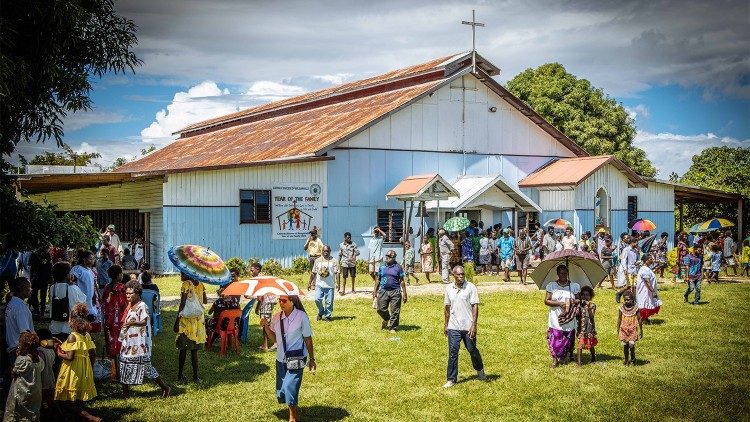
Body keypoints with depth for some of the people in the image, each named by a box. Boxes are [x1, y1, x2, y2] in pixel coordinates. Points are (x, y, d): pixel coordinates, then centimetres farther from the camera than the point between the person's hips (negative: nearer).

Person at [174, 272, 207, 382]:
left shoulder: (186, 284, -10)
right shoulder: (200, 284, 6)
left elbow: (182, 304, -13)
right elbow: (205, 301, 14)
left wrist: (177, 321, -10)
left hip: (187, 319, -5)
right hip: (198, 319, 5)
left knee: (183, 349, 6)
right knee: (194, 349, 7)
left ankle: (181, 374, 12)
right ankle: (195, 376, 6)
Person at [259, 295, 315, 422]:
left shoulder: (301, 316, -12)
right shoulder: (277, 317, 1)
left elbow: (308, 339, -6)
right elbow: (274, 338, 10)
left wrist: (311, 359, -3)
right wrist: (266, 326, -6)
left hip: (296, 359, -5)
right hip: (281, 359, 5)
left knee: (289, 387, -13)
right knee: (281, 392, 10)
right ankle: (294, 408, 34)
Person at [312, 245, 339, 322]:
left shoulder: (333, 261, 3)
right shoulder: (318, 260, 9)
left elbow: (336, 273, -1)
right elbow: (314, 273, 14)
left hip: (329, 285, -1)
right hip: (319, 284, 1)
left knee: (329, 302, 0)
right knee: (317, 299, -11)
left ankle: (327, 316, 15)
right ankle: (321, 312, 14)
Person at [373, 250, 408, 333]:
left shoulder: (398, 267, 1)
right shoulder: (382, 266, 9)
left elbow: (402, 281, 2)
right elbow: (378, 280, 16)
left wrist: (405, 294, -1)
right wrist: (375, 291, 13)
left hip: (395, 292, -3)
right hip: (383, 291, 3)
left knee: (395, 311, -1)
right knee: (381, 309, 2)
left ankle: (393, 328, 11)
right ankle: (386, 319, 33)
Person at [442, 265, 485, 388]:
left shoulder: (470, 287, -8)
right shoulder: (448, 289, 5)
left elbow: (475, 306, -10)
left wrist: (474, 325, -16)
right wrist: (446, 325, 17)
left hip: (468, 326, -2)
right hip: (453, 327, 3)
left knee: (472, 350, 11)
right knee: (453, 352, -1)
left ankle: (480, 370, 37)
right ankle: (451, 379, 5)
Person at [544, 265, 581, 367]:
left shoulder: (574, 286, 5)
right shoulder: (551, 286, 1)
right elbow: (546, 301, -3)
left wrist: (574, 302, -15)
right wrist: (559, 303, -15)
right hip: (555, 319, -1)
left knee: (567, 339, 4)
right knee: (555, 338, -6)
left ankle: (561, 357, 21)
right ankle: (555, 359, 7)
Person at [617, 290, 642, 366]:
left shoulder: (635, 308, -8)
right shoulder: (622, 308, -3)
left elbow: (639, 320, 0)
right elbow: (619, 319, 6)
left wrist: (641, 330, 3)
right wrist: (618, 330, 8)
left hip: (633, 330, -2)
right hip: (624, 329, 2)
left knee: (631, 344, -13)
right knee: (625, 345, 3)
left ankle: (633, 358, 11)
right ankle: (626, 359, 21)